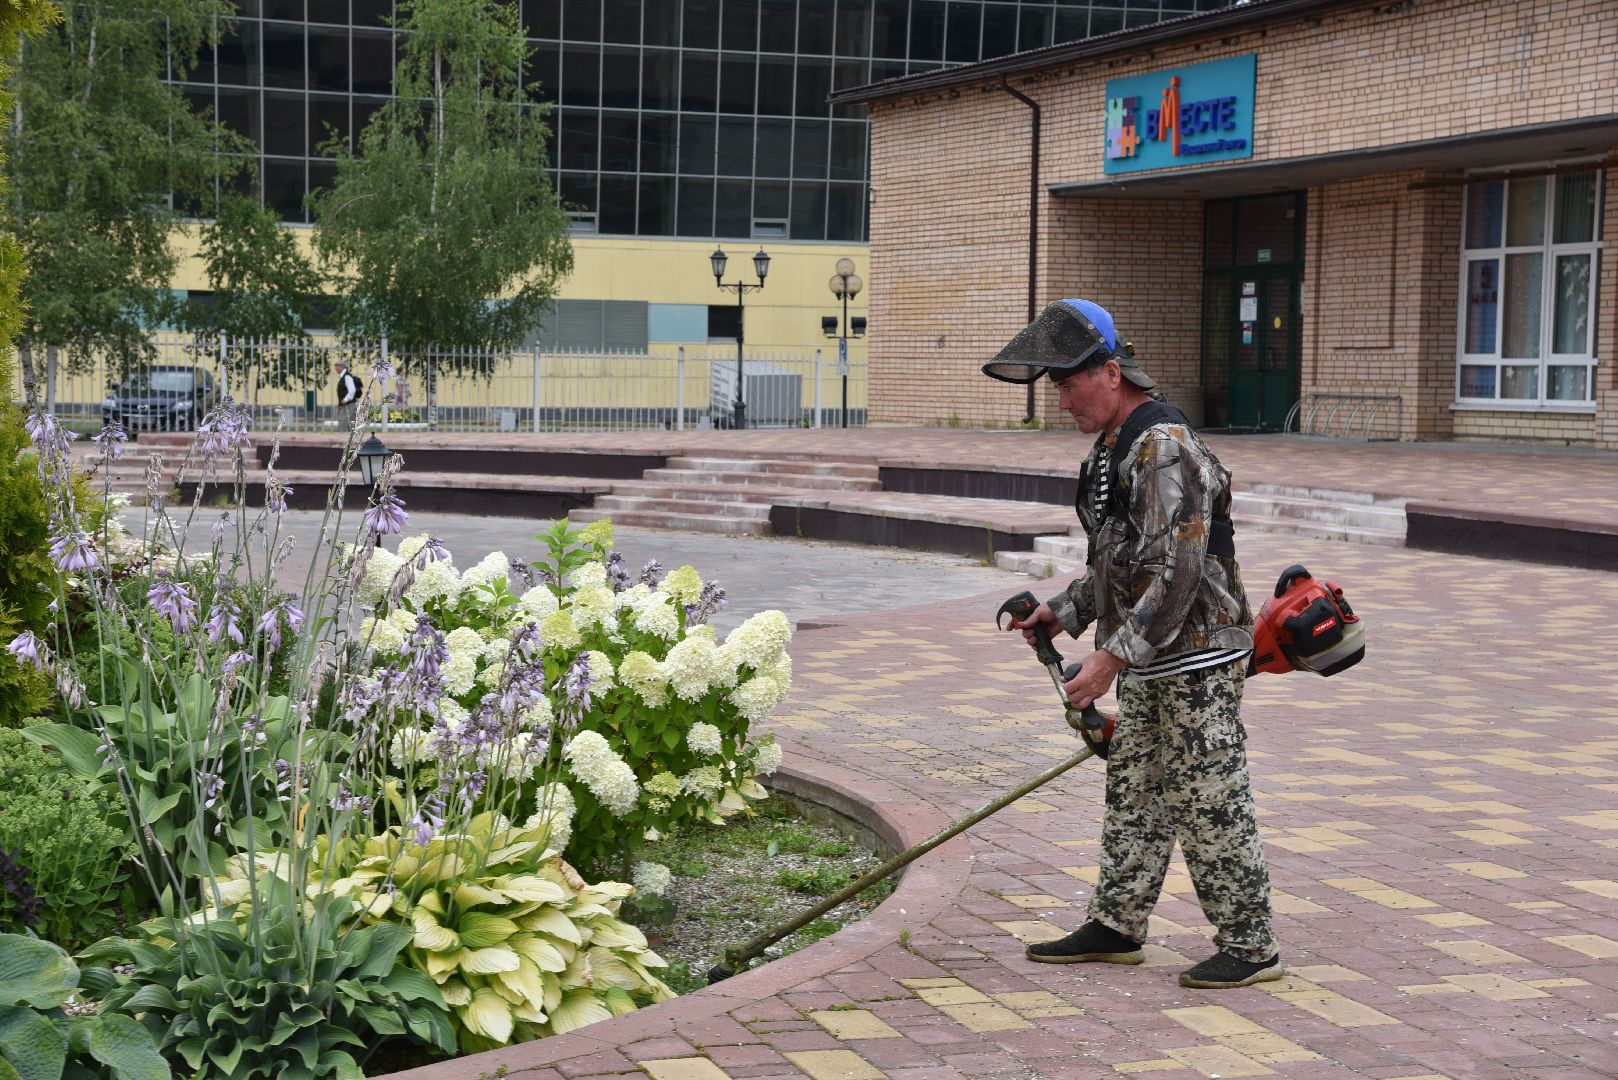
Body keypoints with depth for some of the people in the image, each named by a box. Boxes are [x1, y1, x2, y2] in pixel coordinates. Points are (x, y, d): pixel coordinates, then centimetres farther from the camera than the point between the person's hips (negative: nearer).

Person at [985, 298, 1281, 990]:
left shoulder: (1164, 447, -21)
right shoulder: (1115, 446, 13)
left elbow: (1176, 572, -26)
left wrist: (1112, 657, -25)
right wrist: (1063, 611, 16)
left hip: (1196, 660, -10)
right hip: (1149, 663, 10)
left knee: (1210, 804, -2)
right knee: (1133, 796, 16)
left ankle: (1250, 947, 9)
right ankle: (1115, 929, 27)